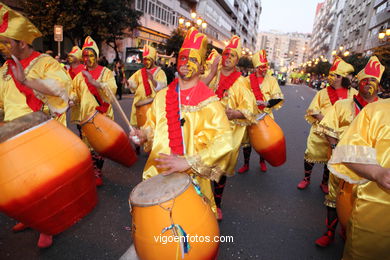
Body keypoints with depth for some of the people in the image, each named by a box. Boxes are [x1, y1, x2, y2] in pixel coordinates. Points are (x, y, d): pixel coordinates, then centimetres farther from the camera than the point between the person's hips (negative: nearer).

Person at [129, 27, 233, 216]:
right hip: (158, 173, 4)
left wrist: (188, 161, -25)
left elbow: (223, 141, -18)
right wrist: (144, 134, -4)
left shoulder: (209, 102, -9)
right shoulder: (162, 96, 6)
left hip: (192, 176, -3)